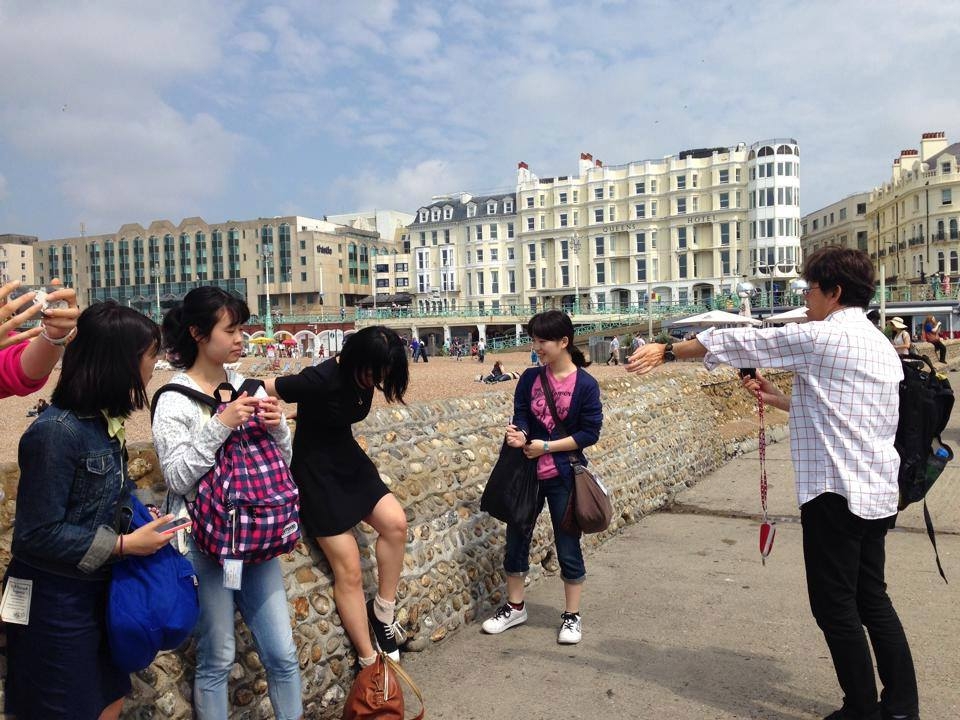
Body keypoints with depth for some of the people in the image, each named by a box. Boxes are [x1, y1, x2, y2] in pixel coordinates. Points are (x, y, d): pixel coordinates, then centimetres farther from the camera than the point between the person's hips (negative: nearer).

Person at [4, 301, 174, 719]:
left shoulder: (102, 422, 3)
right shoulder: (57, 431, -24)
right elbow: (38, 533, -23)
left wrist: (141, 520, -4)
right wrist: (124, 544, -19)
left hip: (97, 590, 8)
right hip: (54, 602, -8)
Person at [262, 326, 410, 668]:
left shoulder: (366, 374, -6)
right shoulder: (320, 380, -28)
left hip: (349, 459, 6)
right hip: (316, 469, -6)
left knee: (395, 522, -16)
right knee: (349, 570, -4)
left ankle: (382, 609, 6)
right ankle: (369, 660, 11)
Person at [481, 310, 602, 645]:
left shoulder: (585, 385, -10)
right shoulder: (529, 378, 1)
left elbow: (589, 433, -11)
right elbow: (521, 416, -2)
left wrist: (546, 446, -17)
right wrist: (519, 435, -26)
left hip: (564, 477, -4)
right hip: (527, 473, 4)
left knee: (568, 546, 7)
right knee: (516, 538, 13)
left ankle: (571, 616, 24)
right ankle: (514, 607, 32)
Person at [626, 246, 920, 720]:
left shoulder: (818, 337, -12)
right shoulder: (882, 346, 13)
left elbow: (737, 343, -5)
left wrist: (667, 351, 4)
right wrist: (779, 400, 21)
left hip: (835, 490, -9)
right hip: (877, 490, 9)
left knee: (835, 606, 3)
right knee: (872, 599, 17)